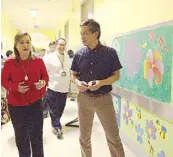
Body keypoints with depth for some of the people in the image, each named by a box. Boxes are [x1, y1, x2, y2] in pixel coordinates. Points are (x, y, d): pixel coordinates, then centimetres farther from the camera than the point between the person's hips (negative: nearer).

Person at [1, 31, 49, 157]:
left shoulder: (38, 61, -6)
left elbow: (45, 76, 4)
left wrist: (43, 82, -19)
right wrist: (15, 87, -19)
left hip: (35, 104, 0)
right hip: (16, 105, 0)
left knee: (37, 136, 11)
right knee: (21, 137, 18)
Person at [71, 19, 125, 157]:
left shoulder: (110, 52, -6)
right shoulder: (79, 54, 2)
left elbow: (117, 75, -4)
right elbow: (74, 75, 10)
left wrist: (101, 82, -21)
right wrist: (78, 83, -13)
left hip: (104, 98, -2)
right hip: (84, 98, 3)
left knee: (113, 136, 6)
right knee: (84, 136, 15)